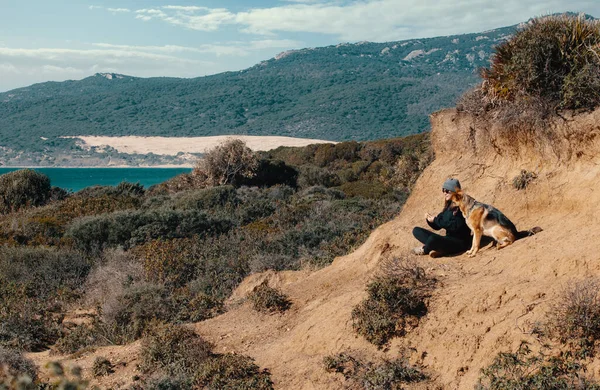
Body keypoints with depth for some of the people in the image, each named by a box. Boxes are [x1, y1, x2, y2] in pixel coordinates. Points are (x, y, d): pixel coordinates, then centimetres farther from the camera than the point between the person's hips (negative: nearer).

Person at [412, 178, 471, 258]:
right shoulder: (448, 206, 14)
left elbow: (456, 226, -22)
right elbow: (437, 226, 15)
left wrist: (436, 220, -17)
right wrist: (429, 219, -6)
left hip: (460, 242, -9)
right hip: (448, 239, 9)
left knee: (433, 239, -36)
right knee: (416, 230, 4)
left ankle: (424, 250, 0)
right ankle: (440, 250, -15)